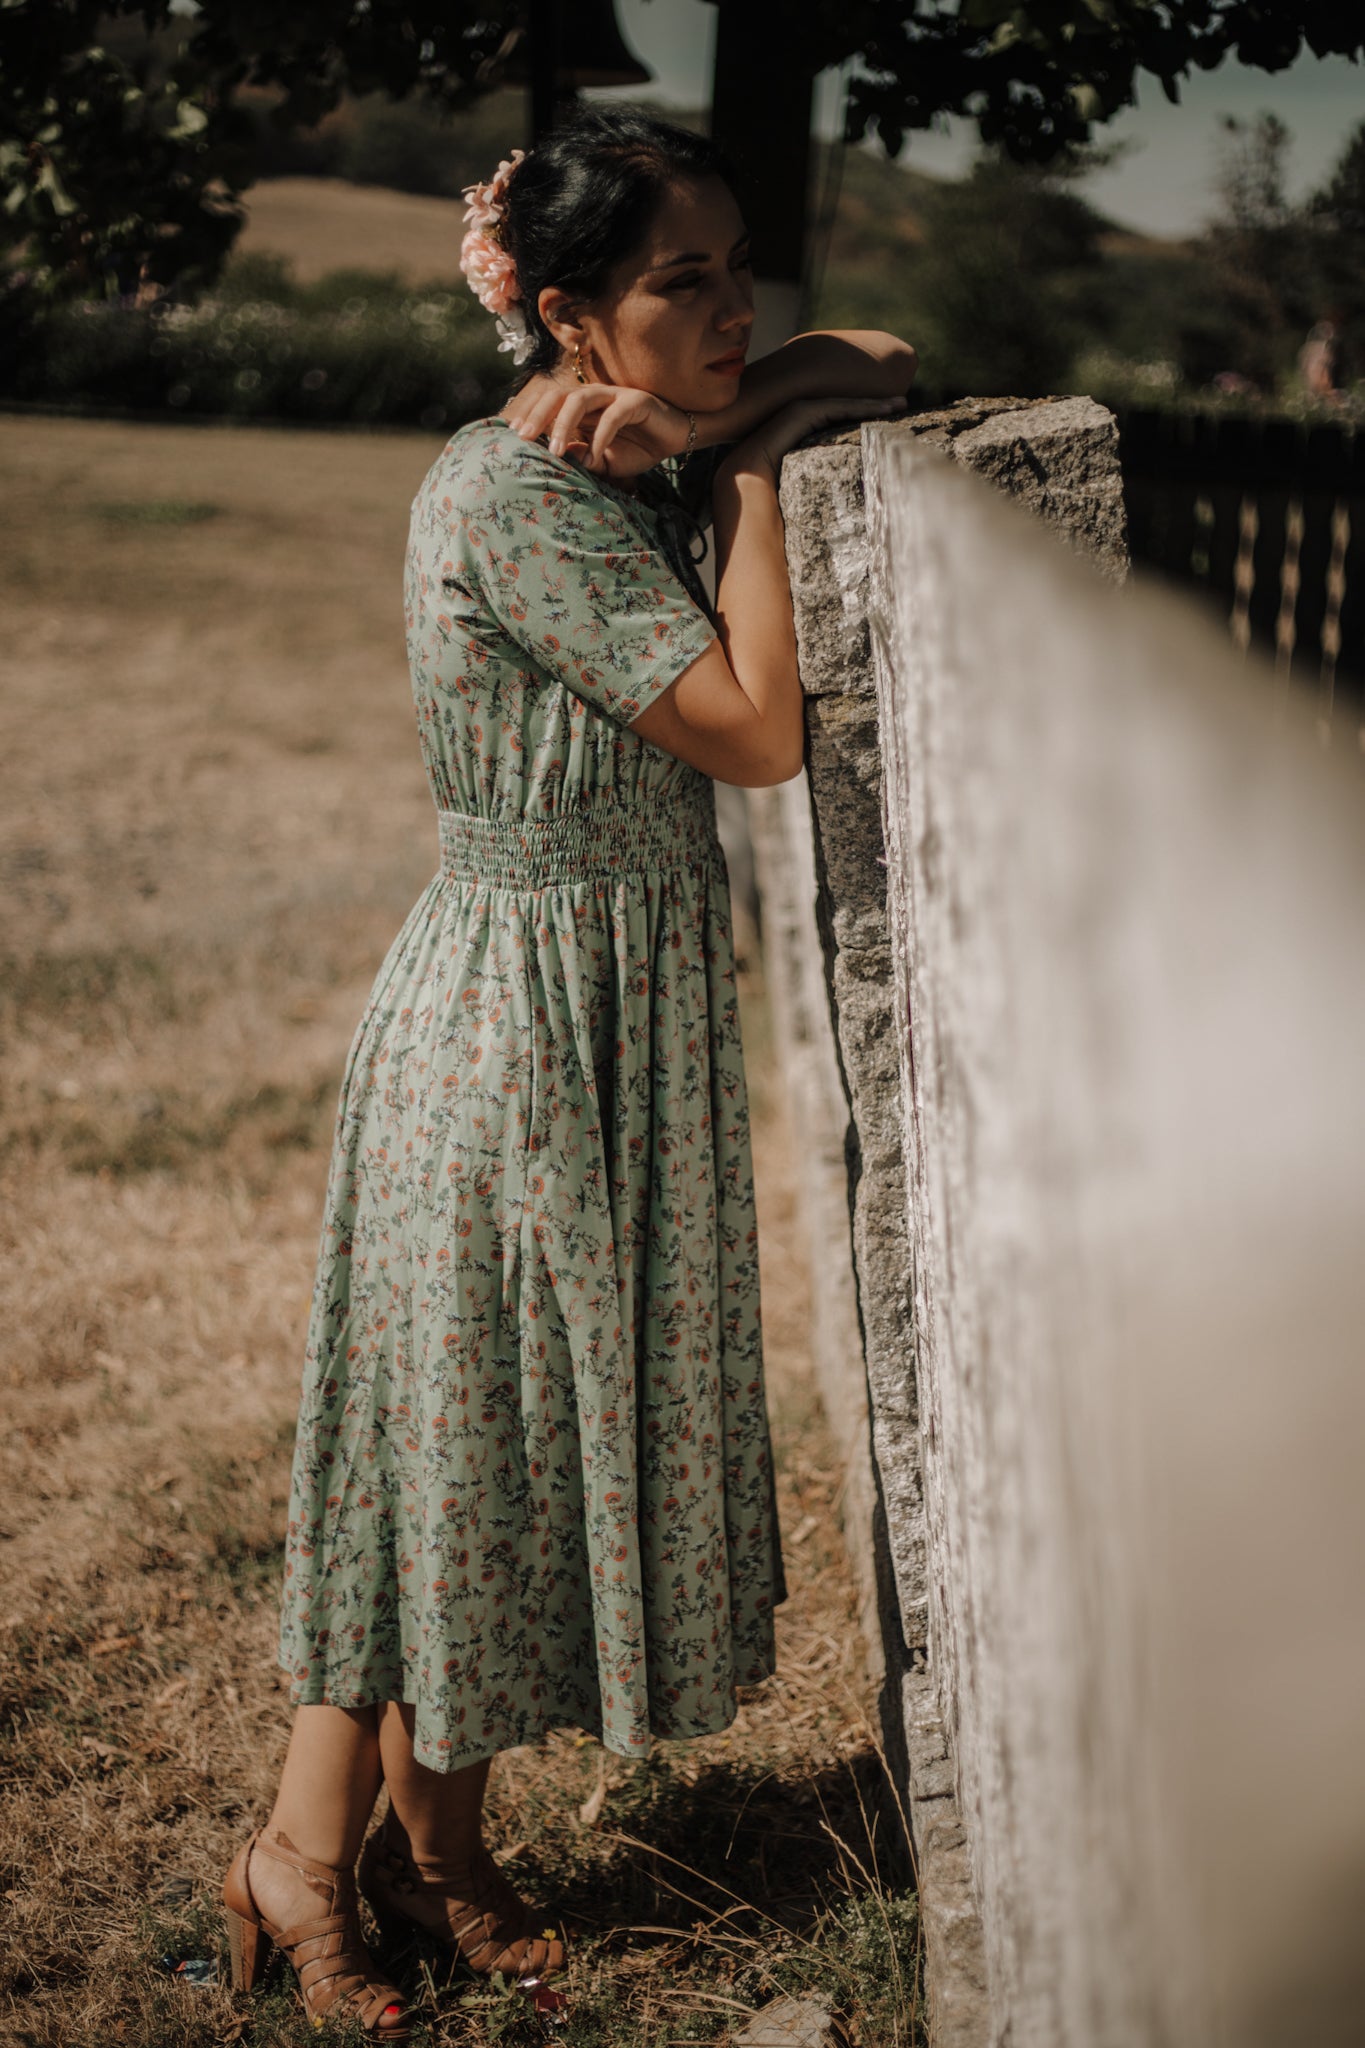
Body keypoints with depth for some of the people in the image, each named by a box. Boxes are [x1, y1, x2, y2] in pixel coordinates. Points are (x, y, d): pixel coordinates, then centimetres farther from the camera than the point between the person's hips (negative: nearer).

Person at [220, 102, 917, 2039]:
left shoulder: (633, 463, 6)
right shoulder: (511, 495, -21)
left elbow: (880, 362, 13)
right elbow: (757, 728, -23)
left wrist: (750, 411, -8)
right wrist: (748, 464, -15)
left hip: (633, 995, 9)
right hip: (520, 1004, -9)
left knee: (530, 1426, 16)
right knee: (455, 1429, 3)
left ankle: (436, 1839, 31)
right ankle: (304, 1856, 21)